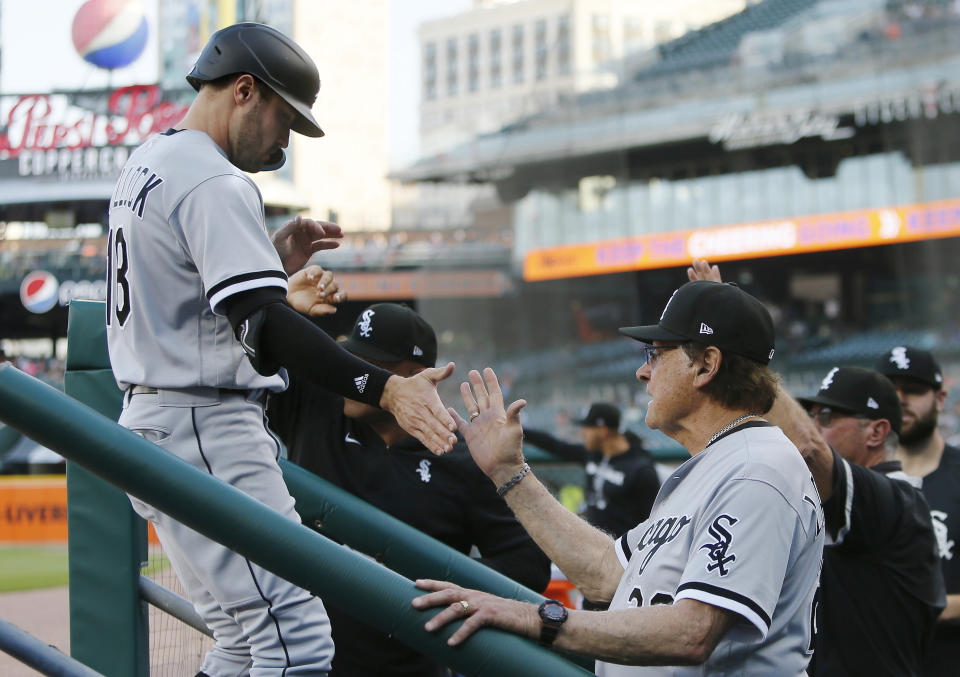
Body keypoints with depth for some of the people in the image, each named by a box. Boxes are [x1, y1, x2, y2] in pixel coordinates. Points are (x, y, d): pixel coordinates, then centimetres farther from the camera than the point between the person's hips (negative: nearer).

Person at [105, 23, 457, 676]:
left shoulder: (145, 164, 17)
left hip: (150, 425, 11)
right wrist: (386, 388, -33)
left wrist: (273, 264, 16)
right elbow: (265, 331, -26)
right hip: (206, 431, -11)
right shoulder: (216, 185, -15)